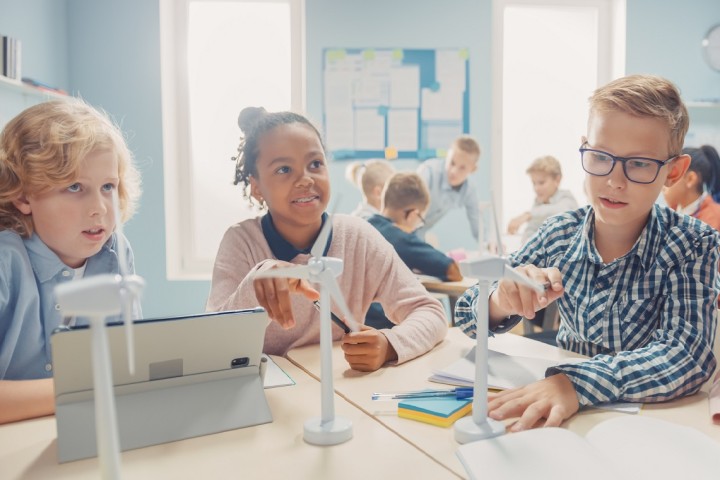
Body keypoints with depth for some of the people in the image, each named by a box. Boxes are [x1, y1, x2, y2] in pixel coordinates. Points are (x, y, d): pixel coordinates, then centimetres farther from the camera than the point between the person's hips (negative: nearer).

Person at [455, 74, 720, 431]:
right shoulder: (559, 235, -8)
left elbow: (689, 354, -25)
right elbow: (467, 316, -6)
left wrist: (577, 383, -39)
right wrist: (502, 302, -28)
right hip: (566, 419, 3)